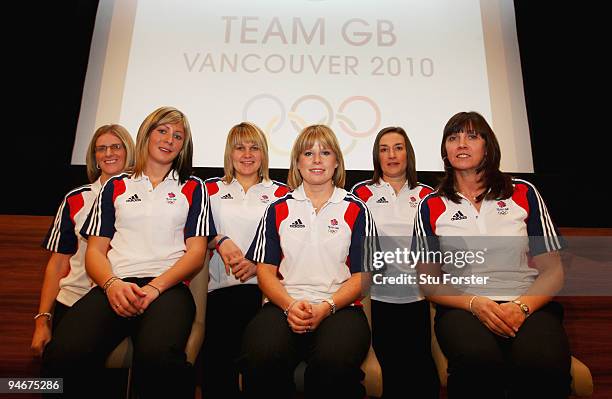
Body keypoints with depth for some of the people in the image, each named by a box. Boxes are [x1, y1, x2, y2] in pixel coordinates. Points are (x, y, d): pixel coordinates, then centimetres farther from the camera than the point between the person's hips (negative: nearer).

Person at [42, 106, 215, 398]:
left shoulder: (193, 189, 18)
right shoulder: (116, 187, 22)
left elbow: (196, 252, 8)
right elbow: (95, 250, 14)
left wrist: (155, 287, -10)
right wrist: (111, 284, -9)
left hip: (168, 287, -1)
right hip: (115, 286, 2)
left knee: (158, 357, -37)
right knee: (64, 355, -32)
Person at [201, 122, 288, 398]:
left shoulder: (280, 193, 15)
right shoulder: (213, 189, 19)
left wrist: (260, 265, -9)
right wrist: (220, 241, -9)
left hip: (261, 286, 0)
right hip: (219, 287, 1)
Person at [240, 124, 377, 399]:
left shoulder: (355, 210, 12)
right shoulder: (279, 209, 17)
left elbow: (362, 275, 6)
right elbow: (265, 270, 10)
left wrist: (325, 307, -11)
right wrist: (290, 305, -10)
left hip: (339, 306, 0)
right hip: (285, 305, 1)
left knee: (336, 360, -35)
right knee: (260, 357, -32)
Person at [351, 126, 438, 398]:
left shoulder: (426, 195, 12)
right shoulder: (363, 193, 6)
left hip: (419, 296, 2)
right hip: (380, 296, -1)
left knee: (423, 370, 0)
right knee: (390, 370, 0)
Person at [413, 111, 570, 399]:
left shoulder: (523, 193, 10)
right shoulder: (431, 206, 8)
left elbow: (552, 270, 8)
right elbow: (429, 281, 6)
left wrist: (521, 307, -12)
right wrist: (475, 304, -12)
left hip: (529, 304, 1)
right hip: (463, 307, 0)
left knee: (543, 363, -34)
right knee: (479, 361, -35)